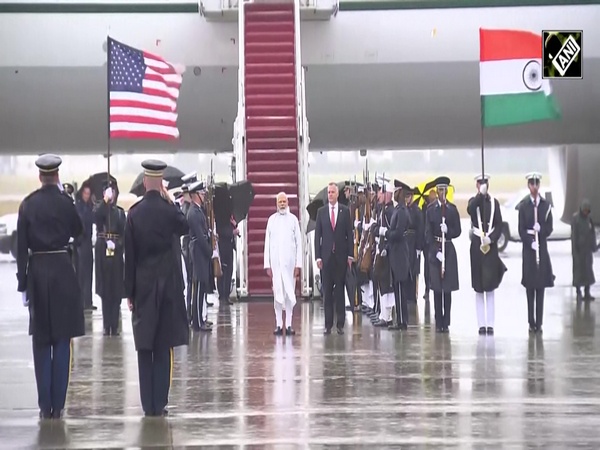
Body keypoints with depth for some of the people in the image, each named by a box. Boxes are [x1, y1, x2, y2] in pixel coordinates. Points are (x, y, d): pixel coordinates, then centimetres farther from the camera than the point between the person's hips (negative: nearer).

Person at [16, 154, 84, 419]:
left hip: (36, 271, 2)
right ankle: (57, 405, 2)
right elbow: (78, 232, 11)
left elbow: (21, 246, -1)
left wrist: (22, 283, 3)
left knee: (41, 341, 7)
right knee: (62, 340, 3)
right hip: (62, 269, -2)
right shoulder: (65, 203, -6)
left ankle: (45, 405, 6)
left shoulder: (28, 205, -1)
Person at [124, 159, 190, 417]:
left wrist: (129, 292, 5)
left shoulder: (134, 213, -5)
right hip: (167, 282, -1)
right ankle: (159, 404, 2)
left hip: (142, 284, 1)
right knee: (163, 347, 3)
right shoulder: (169, 210, -7)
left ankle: (148, 405, 6)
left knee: (144, 347, 6)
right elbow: (184, 228, 16)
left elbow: (129, 255, -1)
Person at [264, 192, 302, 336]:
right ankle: (279, 325, 2)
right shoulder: (271, 219, 6)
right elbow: (267, 242, 7)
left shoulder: (293, 219, 4)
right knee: (277, 293, -1)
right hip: (275, 261, 0)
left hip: (289, 261, 0)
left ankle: (289, 325, 3)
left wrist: (298, 264, -2)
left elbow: (299, 242, 3)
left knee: (290, 293, 0)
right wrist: (267, 264, 2)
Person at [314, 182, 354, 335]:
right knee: (327, 290, 1)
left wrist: (350, 255, -2)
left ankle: (340, 324, 4)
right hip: (326, 255, 1)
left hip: (341, 255, 0)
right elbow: (317, 235, 5)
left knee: (340, 289, 1)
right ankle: (328, 324, 4)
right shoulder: (321, 211, 5)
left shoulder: (345, 211, 4)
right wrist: (318, 256, -2)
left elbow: (349, 234, 4)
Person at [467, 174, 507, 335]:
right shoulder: (473, 201, 5)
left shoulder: (494, 202, 6)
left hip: (491, 246, 0)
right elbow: (470, 210, -20)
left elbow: (499, 226, 3)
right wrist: (481, 194, -28)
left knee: (490, 286, 0)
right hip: (477, 246, 0)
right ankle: (481, 324, 5)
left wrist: (491, 239, -12)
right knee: (478, 287, 2)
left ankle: (490, 324, 0)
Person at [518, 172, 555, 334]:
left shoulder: (546, 205, 5)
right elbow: (521, 230, -3)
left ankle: (539, 323, 2)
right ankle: (532, 322, 5)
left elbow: (549, 228, 4)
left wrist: (540, 229, -16)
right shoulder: (523, 206, 2)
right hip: (528, 247, -1)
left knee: (541, 286, 0)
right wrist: (531, 243, -15)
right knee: (530, 286, 1)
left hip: (542, 247, 1)